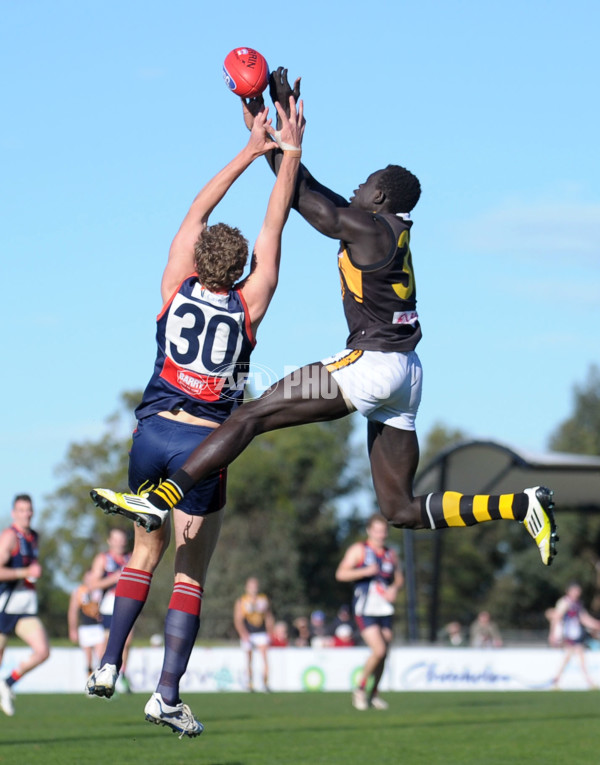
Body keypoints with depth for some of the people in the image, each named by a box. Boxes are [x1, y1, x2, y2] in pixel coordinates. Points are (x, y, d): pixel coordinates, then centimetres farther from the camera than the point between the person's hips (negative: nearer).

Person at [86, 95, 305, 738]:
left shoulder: (176, 289, 1)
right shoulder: (249, 305, -4)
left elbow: (197, 212, 10)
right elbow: (273, 226, 0)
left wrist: (251, 151, 14)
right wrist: (290, 152, 6)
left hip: (151, 434, 3)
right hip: (203, 445, -3)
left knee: (144, 553, 21)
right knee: (191, 575, 3)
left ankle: (108, 663, 9)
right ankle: (167, 694, -3)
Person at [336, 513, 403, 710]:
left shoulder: (390, 554, 15)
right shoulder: (359, 550, -1)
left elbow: (399, 578, 25)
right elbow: (341, 574, -9)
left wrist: (395, 588, 1)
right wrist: (365, 571, -22)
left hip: (385, 610, 6)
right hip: (365, 610, -6)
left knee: (383, 654, 5)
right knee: (378, 651, -17)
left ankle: (374, 694, 20)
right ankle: (360, 689, 2)